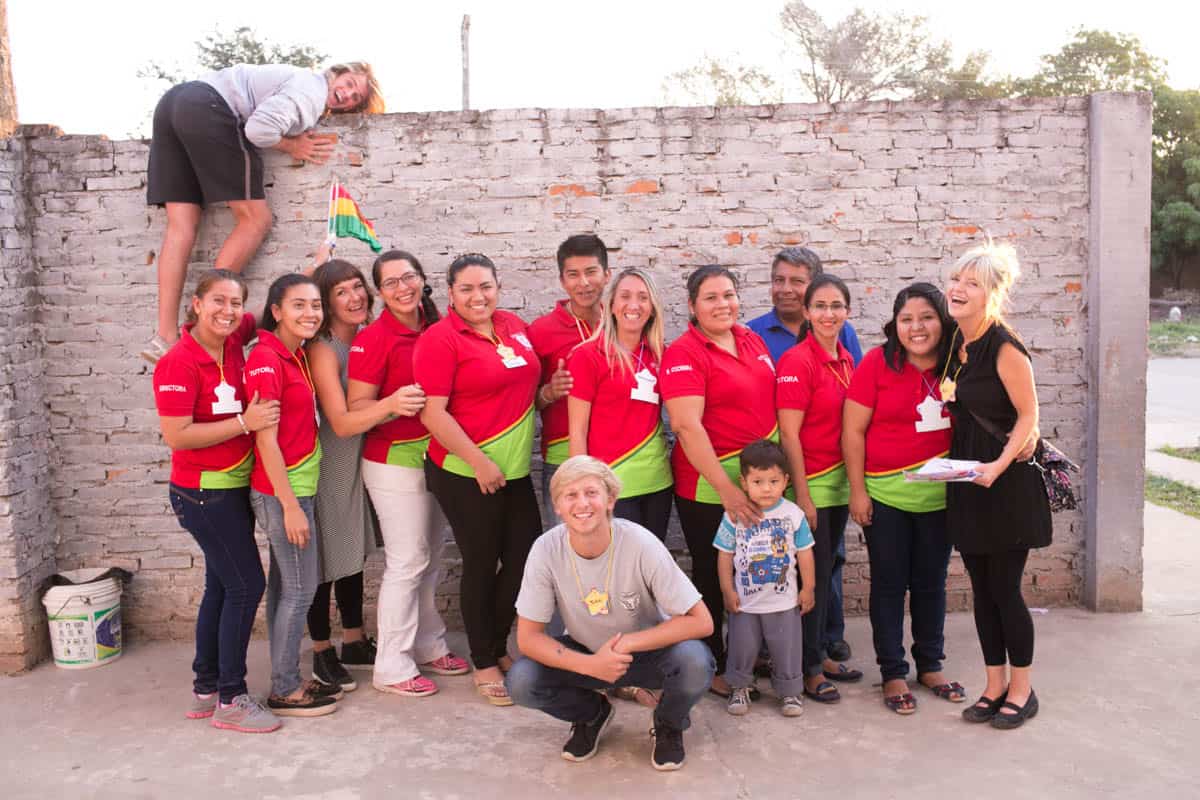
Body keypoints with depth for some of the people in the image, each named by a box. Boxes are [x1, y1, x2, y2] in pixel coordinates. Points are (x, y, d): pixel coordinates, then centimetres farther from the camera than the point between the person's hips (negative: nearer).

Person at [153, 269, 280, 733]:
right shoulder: (179, 363, -19)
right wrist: (244, 422, -24)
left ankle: (205, 689, 27)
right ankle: (231, 700, 7)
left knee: (223, 586, 14)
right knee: (246, 585, -5)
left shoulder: (232, 342, 1)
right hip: (203, 493, -8)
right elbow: (175, 436, -22)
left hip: (234, 488, 8)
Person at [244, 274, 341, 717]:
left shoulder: (295, 354, 8)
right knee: (300, 589, 0)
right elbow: (265, 439, -19)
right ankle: (284, 691, 14)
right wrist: (290, 505, -19)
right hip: (282, 492, -9)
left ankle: (288, 679, 27)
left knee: (284, 585, 15)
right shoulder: (266, 358, -17)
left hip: (295, 487, 9)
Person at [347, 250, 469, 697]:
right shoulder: (373, 338, -12)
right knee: (407, 561, -4)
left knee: (430, 557, 15)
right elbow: (356, 406, -14)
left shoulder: (435, 329, 6)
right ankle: (392, 667, 9)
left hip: (433, 456, 7)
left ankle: (429, 647, 30)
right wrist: (393, 403, -31)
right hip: (394, 461, -7)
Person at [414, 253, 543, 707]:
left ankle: (497, 646, 33)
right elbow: (432, 413, -16)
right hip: (466, 473, -6)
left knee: (526, 557, 10)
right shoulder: (440, 340, -11)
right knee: (482, 564, 6)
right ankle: (484, 664, 25)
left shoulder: (515, 327, 8)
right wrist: (480, 462, -18)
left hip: (515, 469, 6)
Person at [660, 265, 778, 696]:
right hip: (709, 485, -6)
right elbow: (687, 425, -22)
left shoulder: (751, 340, 7)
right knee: (712, 576, 8)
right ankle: (711, 666, 25)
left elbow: (771, 398, 17)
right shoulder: (684, 354, -14)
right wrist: (726, 489, -25)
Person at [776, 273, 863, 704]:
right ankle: (808, 669, 16)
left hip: (838, 482, 7)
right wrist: (802, 496, -17)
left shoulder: (845, 360, 8)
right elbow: (789, 434, -16)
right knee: (811, 575, 2)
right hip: (809, 484, -7)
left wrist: (855, 483, 12)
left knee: (825, 572, 16)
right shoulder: (797, 361, -15)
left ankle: (819, 654, 30)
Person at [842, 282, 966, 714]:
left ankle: (930, 666, 31)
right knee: (889, 583, 7)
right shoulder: (877, 363, -10)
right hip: (885, 495, -3)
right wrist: (857, 490, -10)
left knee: (931, 582, 15)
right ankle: (893, 674, 20)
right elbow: (853, 430, -9)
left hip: (939, 495, 4)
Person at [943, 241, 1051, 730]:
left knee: (1004, 589, 1)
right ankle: (995, 687, 25)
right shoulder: (956, 345, 7)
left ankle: (1022, 690, 19)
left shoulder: (1005, 348, -15)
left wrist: (999, 464, -24)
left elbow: (1028, 416, -13)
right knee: (981, 589, 12)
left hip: (1006, 482, -7)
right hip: (966, 480, 7)